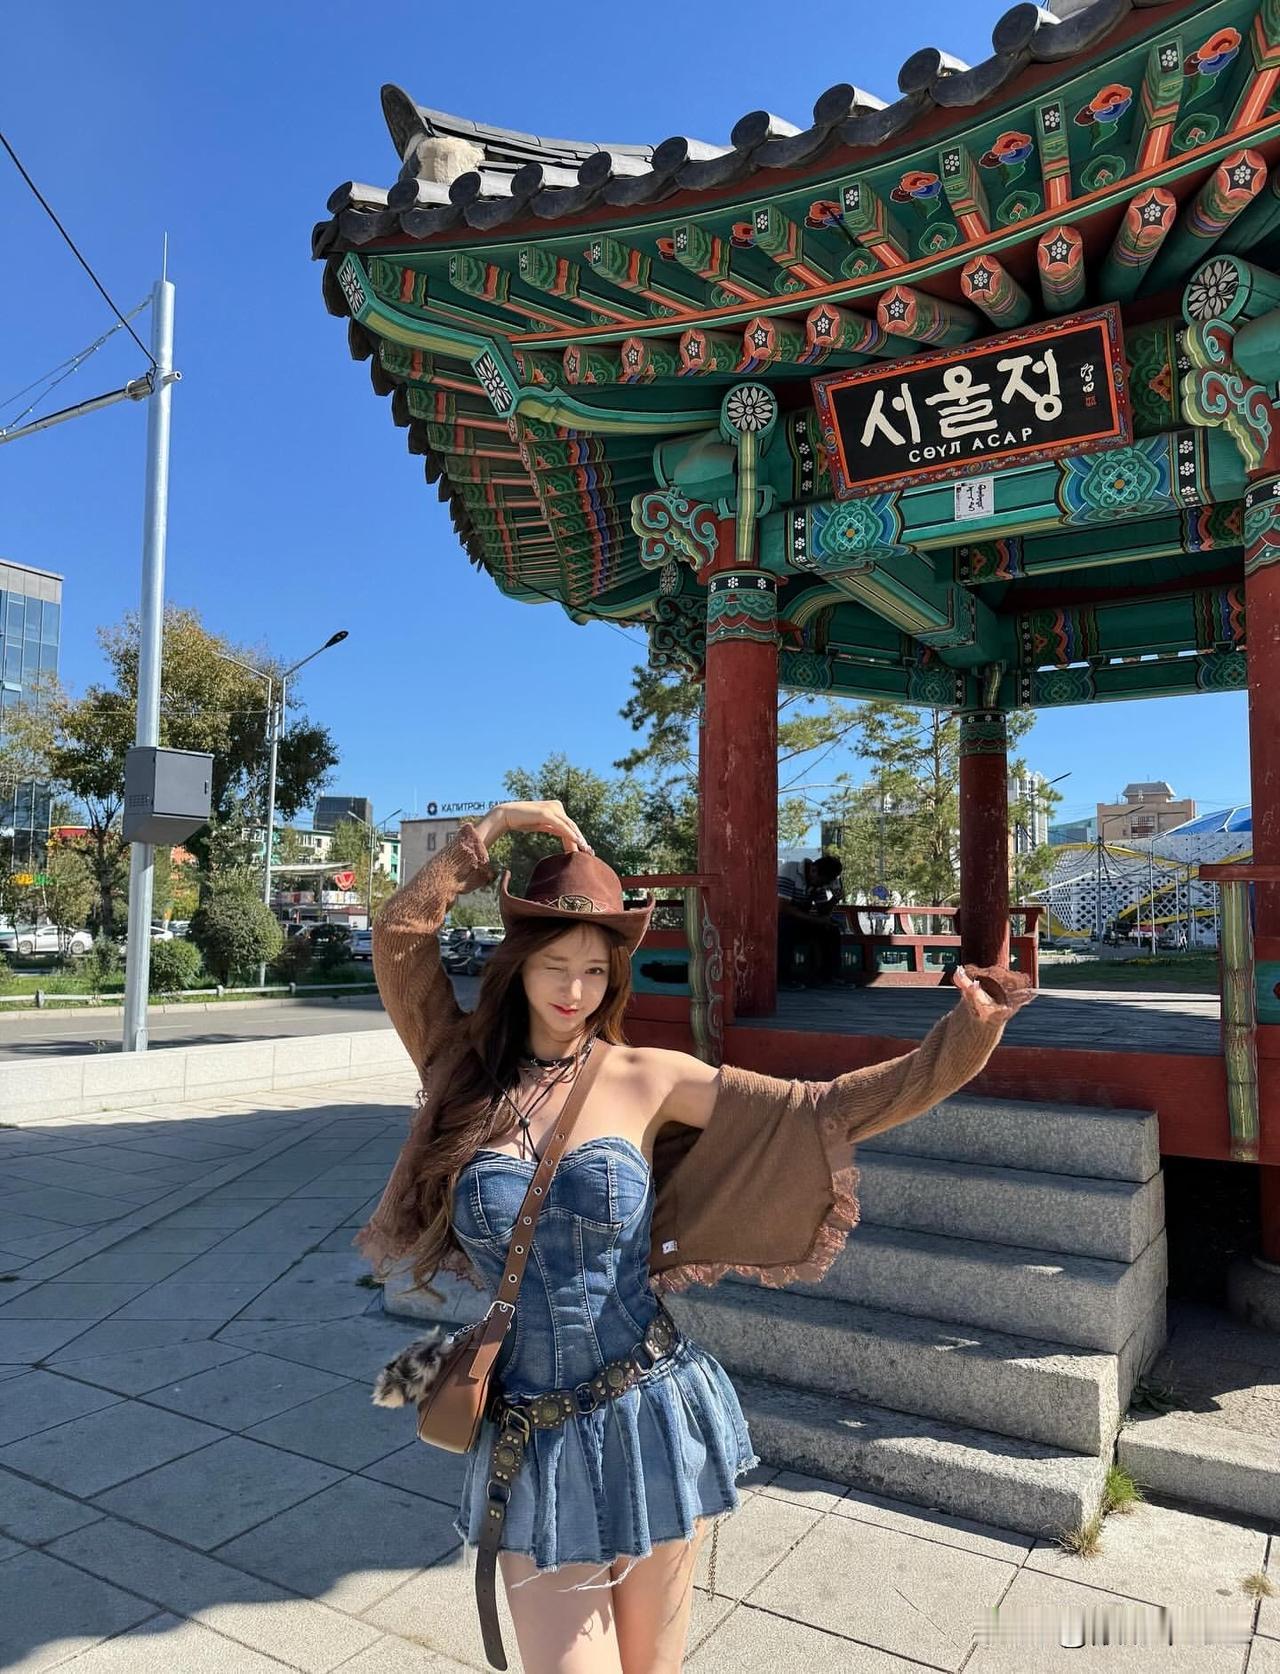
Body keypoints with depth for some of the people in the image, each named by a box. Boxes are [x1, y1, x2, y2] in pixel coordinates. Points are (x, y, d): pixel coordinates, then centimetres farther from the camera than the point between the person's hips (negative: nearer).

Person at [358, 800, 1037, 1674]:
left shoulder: (649, 1078, -6)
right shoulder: (468, 1071, -1)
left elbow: (828, 1110, -7)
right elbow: (399, 938, -10)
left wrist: (965, 1038, -16)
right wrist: (492, 829, -10)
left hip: (653, 1419, 0)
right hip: (534, 1443, 0)